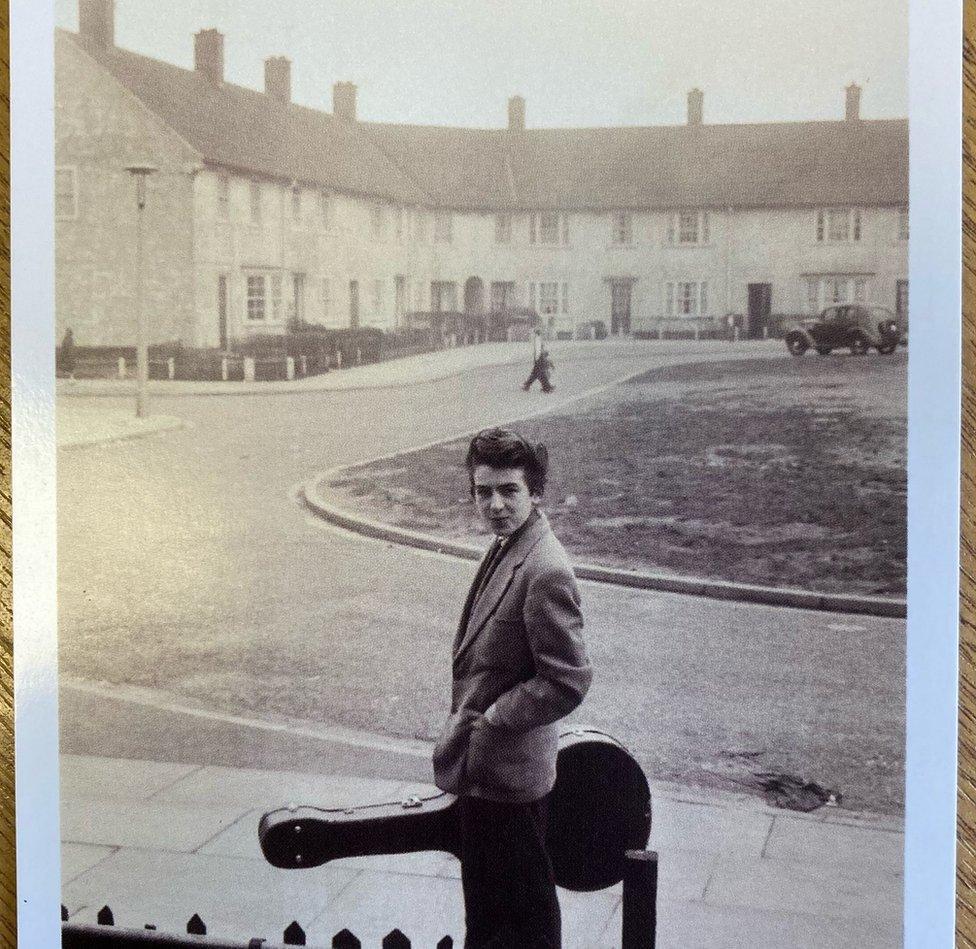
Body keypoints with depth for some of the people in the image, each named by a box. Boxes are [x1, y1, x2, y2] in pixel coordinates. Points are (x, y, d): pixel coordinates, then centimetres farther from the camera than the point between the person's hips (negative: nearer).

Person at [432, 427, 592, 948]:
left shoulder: (545, 572, -24)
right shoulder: (505, 549, 6)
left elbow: (568, 681, -25)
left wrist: (491, 719, -17)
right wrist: (465, 722, 9)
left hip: (507, 773, -9)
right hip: (482, 767, 9)